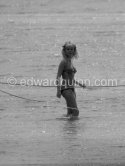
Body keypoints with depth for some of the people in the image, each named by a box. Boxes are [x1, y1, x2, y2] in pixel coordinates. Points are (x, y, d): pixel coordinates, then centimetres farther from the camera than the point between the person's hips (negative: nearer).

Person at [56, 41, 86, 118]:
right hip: (66, 88, -9)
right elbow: (58, 77, -13)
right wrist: (58, 90, -22)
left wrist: (80, 84, 28)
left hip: (72, 88, 9)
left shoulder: (70, 62, 17)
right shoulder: (64, 62, -8)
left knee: (70, 113, 8)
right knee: (75, 112, -17)